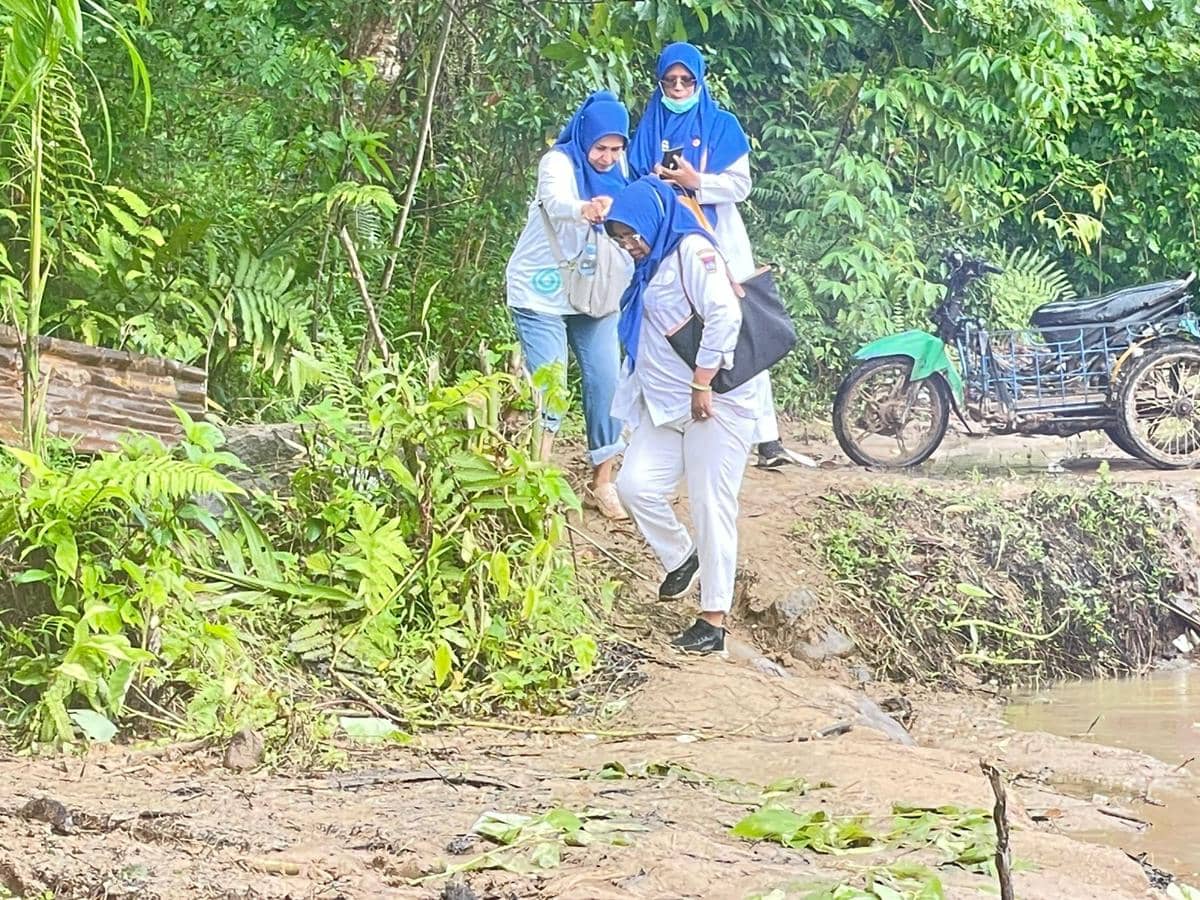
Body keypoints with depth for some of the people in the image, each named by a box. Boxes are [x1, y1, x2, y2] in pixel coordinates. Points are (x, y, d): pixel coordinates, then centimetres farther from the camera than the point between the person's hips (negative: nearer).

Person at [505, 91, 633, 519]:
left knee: (606, 382, 0)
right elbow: (556, 202, -41)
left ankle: (602, 484, 12)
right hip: (543, 291, -6)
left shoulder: (619, 169, 0)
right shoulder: (559, 163, -19)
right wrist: (584, 210, -62)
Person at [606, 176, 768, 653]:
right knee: (635, 485, -4)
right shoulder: (649, 266, 16)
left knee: (711, 505, -5)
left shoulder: (691, 251, -13)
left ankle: (713, 621, -1)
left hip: (716, 402, -9)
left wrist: (702, 384, -22)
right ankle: (681, 557, 22)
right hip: (665, 404, 9)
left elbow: (725, 315, -24)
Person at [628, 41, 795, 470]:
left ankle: (767, 438, -12)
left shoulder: (722, 125, 6)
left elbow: (741, 184, -2)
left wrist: (696, 182, -17)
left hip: (718, 244, -2)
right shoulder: (648, 129, 12)